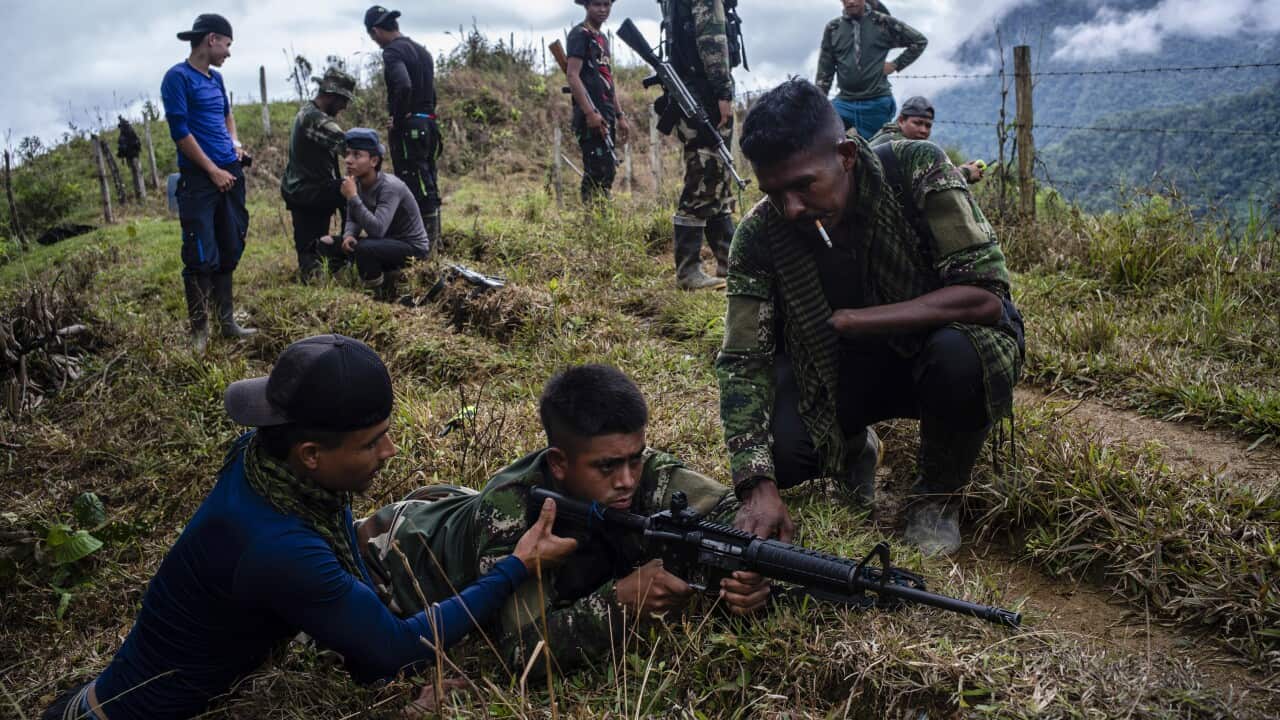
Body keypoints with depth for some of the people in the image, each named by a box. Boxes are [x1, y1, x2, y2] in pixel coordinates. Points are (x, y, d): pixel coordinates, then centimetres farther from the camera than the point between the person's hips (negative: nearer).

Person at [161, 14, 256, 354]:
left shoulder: (216, 78, 14)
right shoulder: (177, 77, -8)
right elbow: (179, 131, -13)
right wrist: (213, 171, -12)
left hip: (230, 172, 8)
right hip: (199, 178, -8)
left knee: (229, 251, 12)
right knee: (202, 257, -8)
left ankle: (227, 322, 21)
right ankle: (199, 331, 1)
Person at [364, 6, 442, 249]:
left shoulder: (393, 52, -11)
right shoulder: (421, 50, 17)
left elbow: (404, 86, -28)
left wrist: (397, 119, -17)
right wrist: (425, 115, 17)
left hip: (408, 127, -9)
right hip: (428, 124, 9)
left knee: (411, 184, -7)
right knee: (428, 181, 13)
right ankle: (433, 235, 19)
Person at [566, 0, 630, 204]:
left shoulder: (602, 38, 21)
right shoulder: (580, 34, -5)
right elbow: (573, 76, -15)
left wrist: (620, 116, 20)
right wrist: (590, 113, -22)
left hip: (606, 116, 9)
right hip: (591, 117, -9)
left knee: (606, 172, 9)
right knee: (598, 172, -14)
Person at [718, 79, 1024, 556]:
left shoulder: (917, 172, -25)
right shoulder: (760, 235, -19)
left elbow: (987, 294, -29)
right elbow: (743, 362, -21)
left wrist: (854, 320, -33)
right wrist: (758, 485, -34)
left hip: (931, 345, -2)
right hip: (835, 370, 2)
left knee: (960, 352, -36)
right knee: (775, 450, -23)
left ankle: (937, 495, -4)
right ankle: (854, 449, 15)